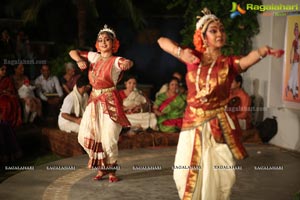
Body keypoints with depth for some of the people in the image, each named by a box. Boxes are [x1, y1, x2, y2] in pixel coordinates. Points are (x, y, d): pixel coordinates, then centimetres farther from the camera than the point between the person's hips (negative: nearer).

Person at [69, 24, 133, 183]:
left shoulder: (116, 61, -7)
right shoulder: (94, 57, 9)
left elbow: (128, 63, -29)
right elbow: (73, 52, 17)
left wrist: (127, 64, -53)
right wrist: (79, 60, -5)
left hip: (110, 103, -5)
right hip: (94, 101, 5)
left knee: (108, 139, -7)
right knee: (86, 136, 1)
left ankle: (111, 170, 16)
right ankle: (101, 168, 20)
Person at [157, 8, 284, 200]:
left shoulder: (229, 63, -2)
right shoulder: (194, 57, 4)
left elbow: (250, 58, -25)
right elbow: (162, 41, 4)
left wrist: (264, 51, -47)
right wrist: (180, 53, -15)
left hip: (218, 126, -2)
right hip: (192, 124, 2)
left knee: (218, 176, -1)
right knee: (186, 175, 9)